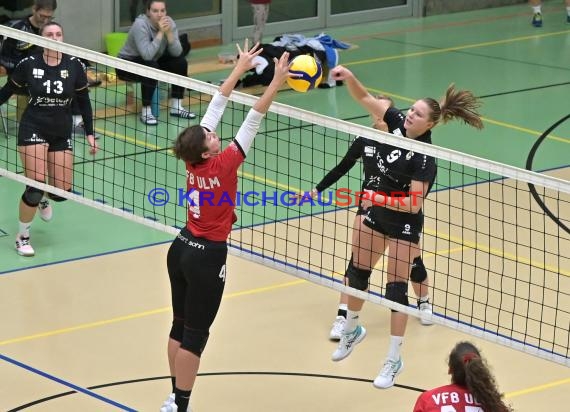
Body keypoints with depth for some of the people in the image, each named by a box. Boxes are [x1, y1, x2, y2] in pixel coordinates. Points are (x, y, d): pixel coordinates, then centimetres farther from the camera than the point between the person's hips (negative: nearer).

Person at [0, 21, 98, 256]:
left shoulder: (74, 66, -5)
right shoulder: (28, 65, -10)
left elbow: (84, 102, 5)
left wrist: (89, 134, 4)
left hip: (62, 133, 3)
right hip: (33, 129, -3)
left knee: (62, 192, 0)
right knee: (35, 186, -15)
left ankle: (44, 198, 40)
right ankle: (22, 237, 6)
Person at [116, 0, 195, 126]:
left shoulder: (169, 22, -12)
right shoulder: (140, 25, -29)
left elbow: (177, 52, -17)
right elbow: (147, 55, -38)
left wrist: (168, 32, -30)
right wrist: (160, 32, -36)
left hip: (153, 61, 7)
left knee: (180, 62, -10)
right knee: (151, 68, -34)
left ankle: (176, 107, -2)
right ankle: (146, 112, -24)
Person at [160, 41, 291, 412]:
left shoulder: (194, 160, -6)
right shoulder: (222, 164, -22)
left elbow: (215, 108, 1)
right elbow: (252, 122, -24)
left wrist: (240, 69, 6)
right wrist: (277, 82, -25)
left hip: (181, 249, 7)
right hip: (207, 257, -7)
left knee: (180, 327, 15)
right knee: (195, 335, 0)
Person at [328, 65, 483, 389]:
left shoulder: (424, 159, -27)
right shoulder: (398, 122, -10)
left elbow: (414, 204, -28)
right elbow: (365, 99, -9)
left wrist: (380, 199, -34)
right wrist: (348, 77, -26)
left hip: (404, 225, -7)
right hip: (376, 214, 7)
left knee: (396, 288, -2)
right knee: (357, 273, 19)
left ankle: (394, 360, 8)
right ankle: (352, 329, 44)